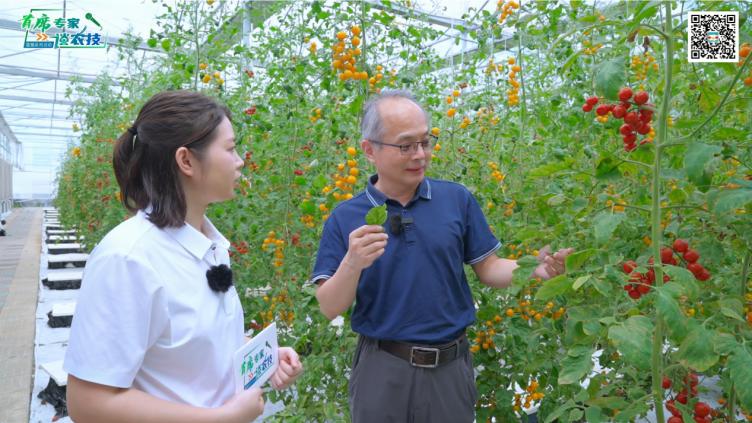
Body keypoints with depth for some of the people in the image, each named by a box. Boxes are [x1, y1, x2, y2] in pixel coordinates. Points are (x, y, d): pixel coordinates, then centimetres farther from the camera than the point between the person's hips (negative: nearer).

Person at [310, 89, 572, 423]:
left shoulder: (457, 199, -2)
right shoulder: (344, 218, -5)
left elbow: (487, 269, 4)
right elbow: (329, 308, -6)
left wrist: (534, 269, -15)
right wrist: (352, 263, -24)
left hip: (450, 366, 2)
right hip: (381, 369, -1)